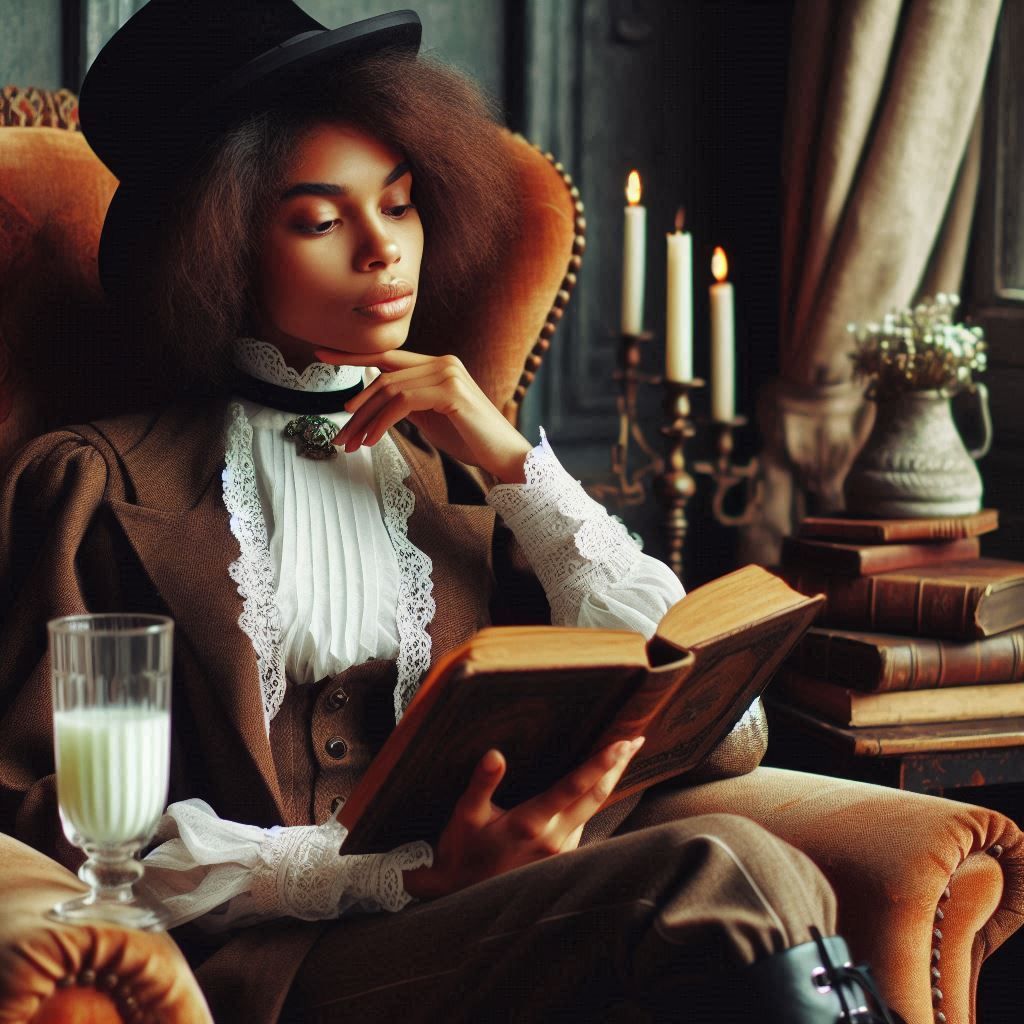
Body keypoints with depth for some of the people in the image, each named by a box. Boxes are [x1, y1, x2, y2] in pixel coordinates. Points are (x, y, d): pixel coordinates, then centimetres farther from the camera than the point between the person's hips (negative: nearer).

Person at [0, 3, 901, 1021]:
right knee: (730, 875, -32)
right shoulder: (100, 485, 8)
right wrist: (414, 877, -13)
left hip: (497, 920, 5)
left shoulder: (455, 465, 21)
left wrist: (511, 462, 4)